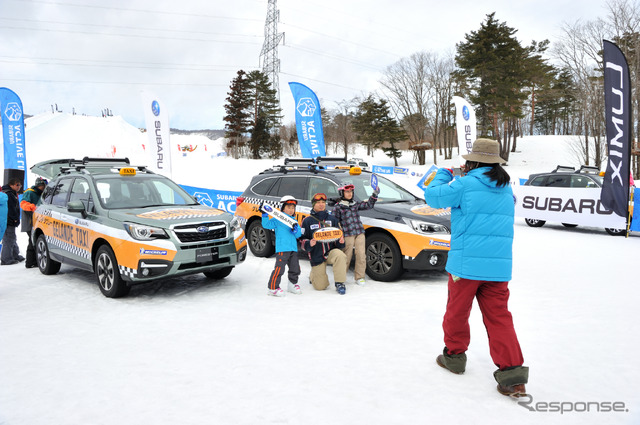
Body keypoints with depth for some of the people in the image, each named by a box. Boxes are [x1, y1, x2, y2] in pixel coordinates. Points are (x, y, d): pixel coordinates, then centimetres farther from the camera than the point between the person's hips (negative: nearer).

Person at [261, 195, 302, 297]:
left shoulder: (294, 221, 16)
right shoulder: (277, 220, 0)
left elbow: (299, 234, 10)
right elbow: (266, 225, -6)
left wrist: (296, 231, -11)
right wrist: (265, 215, -17)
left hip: (293, 248, 6)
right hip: (282, 249, -6)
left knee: (295, 268, 12)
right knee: (279, 268, -11)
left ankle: (292, 284, 32)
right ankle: (272, 287, -1)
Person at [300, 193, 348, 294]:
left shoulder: (332, 219, 7)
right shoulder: (307, 221, 0)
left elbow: (339, 235, 11)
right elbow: (302, 240, 0)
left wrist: (340, 241, -12)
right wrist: (309, 244, -22)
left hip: (331, 252, 1)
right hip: (316, 257, -1)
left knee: (339, 255, -36)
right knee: (320, 287, -3)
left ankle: (339, 283, -21)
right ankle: (313, 275, 34)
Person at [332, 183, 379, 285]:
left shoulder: (355, 204, 16)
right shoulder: (338, 207, 3)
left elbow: (368, 205, 14)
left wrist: (374, 195, 2)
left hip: (360, 233, 4)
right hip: (347, 235, -4)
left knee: (361, 255, -1)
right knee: (346, 257, 2)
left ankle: (359, 277, 10)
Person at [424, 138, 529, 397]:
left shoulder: (466, 185, -9)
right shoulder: (506, 189, 10)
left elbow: (433, 196, -1)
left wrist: (444, 175, 18)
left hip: (466, 263, -5)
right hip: (499, 266, 5)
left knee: (457, 311, 14)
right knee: (498, 316, 8)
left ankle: (454, 355, 30)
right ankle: (512, 370, 1)